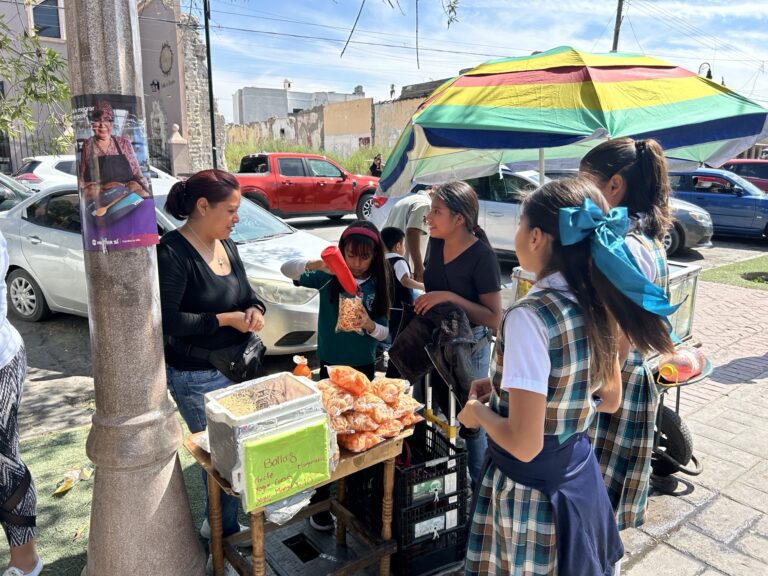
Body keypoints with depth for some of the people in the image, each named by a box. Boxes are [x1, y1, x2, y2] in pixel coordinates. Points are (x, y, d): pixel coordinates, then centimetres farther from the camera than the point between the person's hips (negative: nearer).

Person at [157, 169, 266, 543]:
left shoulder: (226, 245, 7)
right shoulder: (172, 252, -17)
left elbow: (247, 294, 16)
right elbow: (167, 320, -21)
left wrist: (255, 309, -6)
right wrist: (225, 319, -19)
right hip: (197, 378, -7)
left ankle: (218, 521, 37)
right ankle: (225, 529, 27)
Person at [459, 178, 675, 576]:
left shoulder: (529, 317, -28)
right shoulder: (596, 305, -5)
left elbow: (524, 444, -28)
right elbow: (610, 399, 9)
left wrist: (478, 411, -8)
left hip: (531, 494, -7)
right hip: (582, 477, 7)